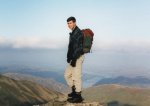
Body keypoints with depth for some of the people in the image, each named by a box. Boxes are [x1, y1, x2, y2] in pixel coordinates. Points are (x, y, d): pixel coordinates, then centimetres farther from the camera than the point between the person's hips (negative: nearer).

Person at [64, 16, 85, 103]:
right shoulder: (73, 33, 16)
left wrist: (74, 59, -23)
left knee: (76, 76, -5)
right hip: (73, 58, 10)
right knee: (67, 75, 16)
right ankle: (74, 91, 26)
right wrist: (69, 57, 18)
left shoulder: (78, 33, -15)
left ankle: (78, 97, 5)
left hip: (78, 58, -10)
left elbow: (79, 47, -21)